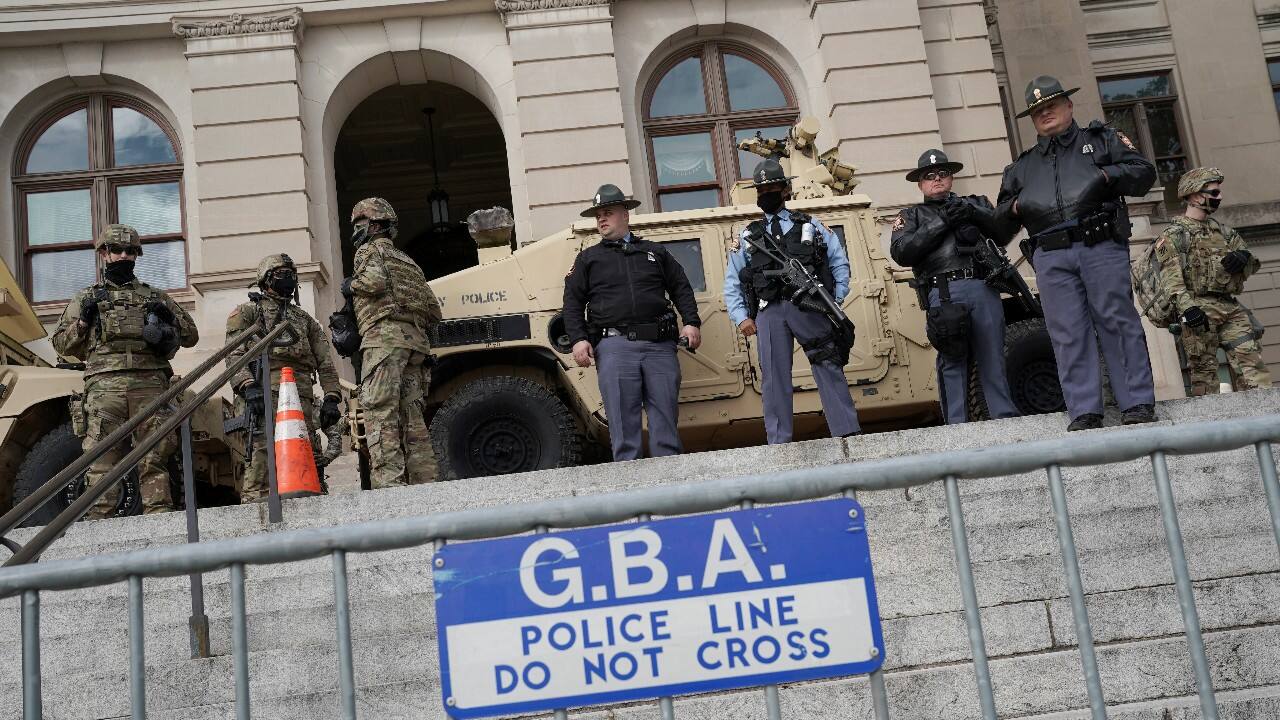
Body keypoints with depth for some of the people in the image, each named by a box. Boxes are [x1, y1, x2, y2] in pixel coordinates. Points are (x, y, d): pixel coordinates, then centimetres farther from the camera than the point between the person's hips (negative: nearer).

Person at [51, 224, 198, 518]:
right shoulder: (87, 298, 21)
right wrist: (84, 320, 2)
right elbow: (61, 344, 18)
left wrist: (169, 319, 5)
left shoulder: (156, 297, 23)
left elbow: (191, 336, 23)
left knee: (154, 457, -5)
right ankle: (98, 522, -9)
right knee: (102, 459, -8)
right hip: (104, 385, -1)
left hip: (150, 383, 1)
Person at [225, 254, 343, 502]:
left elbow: (325, 363, 20)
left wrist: (331, 398, 5)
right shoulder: (247, 311, 17)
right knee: (261, 458, -17)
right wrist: (248, 387, -16)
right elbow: (235, 355, 2)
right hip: (262, 394, -4)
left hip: (301, 397, 4)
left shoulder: (306, 320, 30)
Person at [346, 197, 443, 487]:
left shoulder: (370, 250, 9)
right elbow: (433, 309, 24)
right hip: (415, 339, 8)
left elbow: (375, 280, -12)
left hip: (384, 335, -8)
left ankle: (388, 483, -25)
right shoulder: (408, 262, 32)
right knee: (412, 417, 5)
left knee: (380, 412, -14)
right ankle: (424, 484, -1)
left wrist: (351, 285, 5)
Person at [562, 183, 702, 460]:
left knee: (665, 415, 1)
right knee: (623, 420, -4)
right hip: (614, 346, -1)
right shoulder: (588, 258, 17)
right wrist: (578, 339, -4)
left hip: (660, 344, 1)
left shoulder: (656, 252, 21)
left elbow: (681, 288, 19)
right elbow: (573, 301, 10)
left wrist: (691, 323, 5)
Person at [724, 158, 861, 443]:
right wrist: (741, 318, 4)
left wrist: (836, 300, 3)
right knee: (775, 380, -1)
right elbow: (732, 283, 17)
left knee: (830, 371, -5)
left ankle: (848, 435, -3)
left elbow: (839, 261, 14)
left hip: (809, 307, -1)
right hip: (770, 313, 1)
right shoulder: (748, 236, 19)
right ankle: (779, 445, 2)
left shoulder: (810, 226, 16)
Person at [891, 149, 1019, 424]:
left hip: (984, 287, 2)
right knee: (952, 362, -5)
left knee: (993, 359, -1)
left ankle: (1006, 418, 2)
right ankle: (956, 427, -4)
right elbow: (901, 253, 1)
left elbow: (1003, 233, 13)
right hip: (943, 294, -1)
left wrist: (973, 214, -3)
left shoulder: (976, 203, 26)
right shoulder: (911, 216, 20)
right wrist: (941, 223, -4)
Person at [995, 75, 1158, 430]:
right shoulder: (1023, 165, 27)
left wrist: (1107, 175, -6)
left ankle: (1138, 404, -3)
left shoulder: (1102, 139, 20)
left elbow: (1144, 172, 10)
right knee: (1069, 335, -4)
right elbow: (1000, 221, 25)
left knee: (1118, 323, -7)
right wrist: (1015, 207, 3)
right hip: (1051, 257, 3)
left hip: (1101, 246, -2)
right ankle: (1085, 412, -3)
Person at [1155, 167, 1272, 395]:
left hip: (1231, 306, 6)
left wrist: (1243, 257, -1)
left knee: (1251, 358, -6)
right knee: (1204, 368, -7)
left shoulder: (1223, 231, 22)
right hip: (1199, 308, -6)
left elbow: (1251, 265, 24)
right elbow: (1171, 277, -12)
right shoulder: (1173, 235, 1)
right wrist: (1188, 307, -27)